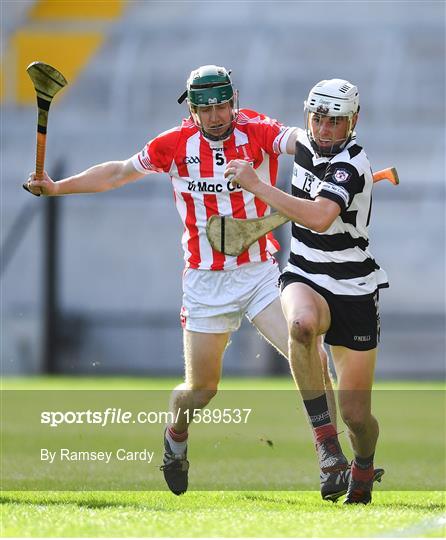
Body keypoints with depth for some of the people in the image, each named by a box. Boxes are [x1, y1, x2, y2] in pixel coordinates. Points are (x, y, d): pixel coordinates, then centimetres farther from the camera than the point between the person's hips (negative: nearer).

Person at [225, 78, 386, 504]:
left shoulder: (352, 165, -19)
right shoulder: (304, 143, 2)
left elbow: (320, 217, -37)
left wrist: (256, 184, -33)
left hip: (353, 290, -4)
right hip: (304, 278, 4)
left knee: (356, 416, -1)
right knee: (302, 323, -38)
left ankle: (363, 469, 34)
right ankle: (322, 431, -31)